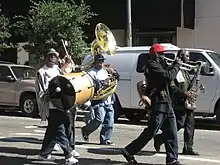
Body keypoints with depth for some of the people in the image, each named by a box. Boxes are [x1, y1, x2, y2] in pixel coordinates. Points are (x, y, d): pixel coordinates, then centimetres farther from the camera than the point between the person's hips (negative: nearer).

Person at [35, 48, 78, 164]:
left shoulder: (57, 70, 17)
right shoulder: (41, 73, -2)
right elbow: (39, 92, -4)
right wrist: (47, 98, -21)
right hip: (50, 107, -7)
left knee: (52, 131, 14)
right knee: (59, 131, -10)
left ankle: (44, 154, 26)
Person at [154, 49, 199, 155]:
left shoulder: (184, 70, 20)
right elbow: (171, 86, -19)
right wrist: (183, 93, -23)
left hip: (187, 102, 10)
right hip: (179, 103, -10)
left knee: (190, 124, 6)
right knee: (179, 124, -8)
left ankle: (188, 148, 9)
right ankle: (159, 139, 6)